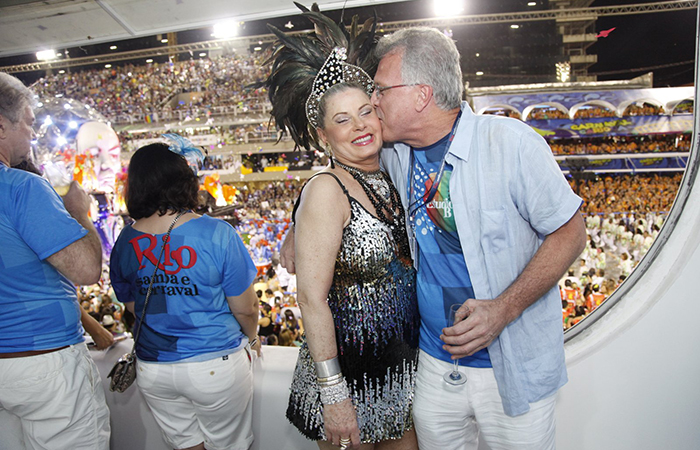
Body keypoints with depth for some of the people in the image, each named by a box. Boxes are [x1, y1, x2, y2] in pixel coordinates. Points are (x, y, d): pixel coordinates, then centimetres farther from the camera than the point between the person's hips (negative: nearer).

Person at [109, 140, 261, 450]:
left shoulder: (125, 242, -6)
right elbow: (245, 308, -13)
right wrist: (251, 337, 8)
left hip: (152, 368, 4)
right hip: (215, 366, -4)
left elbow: (131, 304, 8)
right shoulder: (216, 233, -20)